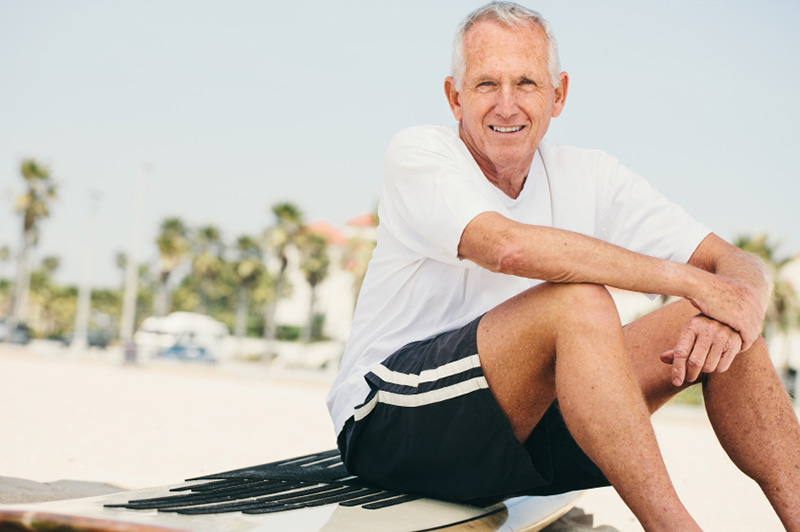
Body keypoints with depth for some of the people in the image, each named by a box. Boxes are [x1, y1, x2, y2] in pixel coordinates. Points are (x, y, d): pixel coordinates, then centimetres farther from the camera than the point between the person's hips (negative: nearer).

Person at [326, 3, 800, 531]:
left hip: (522, 422, 6)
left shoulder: (589, 176, 5)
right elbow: (509, 247, -30)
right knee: (579, 300, -30)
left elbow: (742, 267, 0)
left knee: (718, 328, -9)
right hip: (388, 423, -5)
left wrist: (734, 311, -26)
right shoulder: (418, 155, -10)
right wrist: (688, 279, -24)